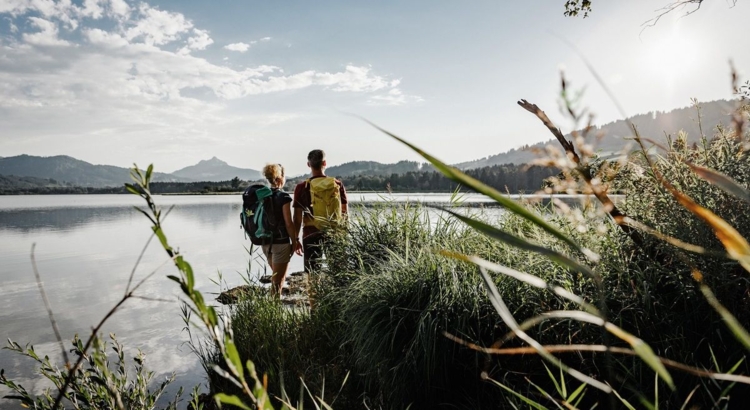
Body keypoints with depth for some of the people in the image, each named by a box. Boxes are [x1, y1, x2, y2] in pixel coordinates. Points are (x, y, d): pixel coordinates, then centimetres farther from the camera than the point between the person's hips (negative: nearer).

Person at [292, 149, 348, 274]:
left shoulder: (301, 187, -3)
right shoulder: (338, 185, 0)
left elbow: (298, 217, -3)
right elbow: (345, 213, 4)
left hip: (311, 235, -1)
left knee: (312, 273, 6)